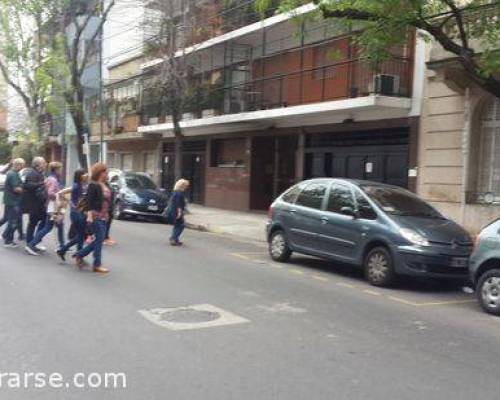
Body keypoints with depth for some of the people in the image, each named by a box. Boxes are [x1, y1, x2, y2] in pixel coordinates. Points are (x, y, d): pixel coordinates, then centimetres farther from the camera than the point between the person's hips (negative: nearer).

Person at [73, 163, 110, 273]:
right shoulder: (93, 185, -10)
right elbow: (90, 201, -16)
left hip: (103, 217, 8)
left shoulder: (106, 185, 13)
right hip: (96, 216, -8)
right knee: (99, 240, -4)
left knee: (99, 240, 13)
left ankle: (79, 255, 25)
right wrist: (89, 215, -25)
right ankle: (97, 265, 6)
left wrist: (107, 214, 21)